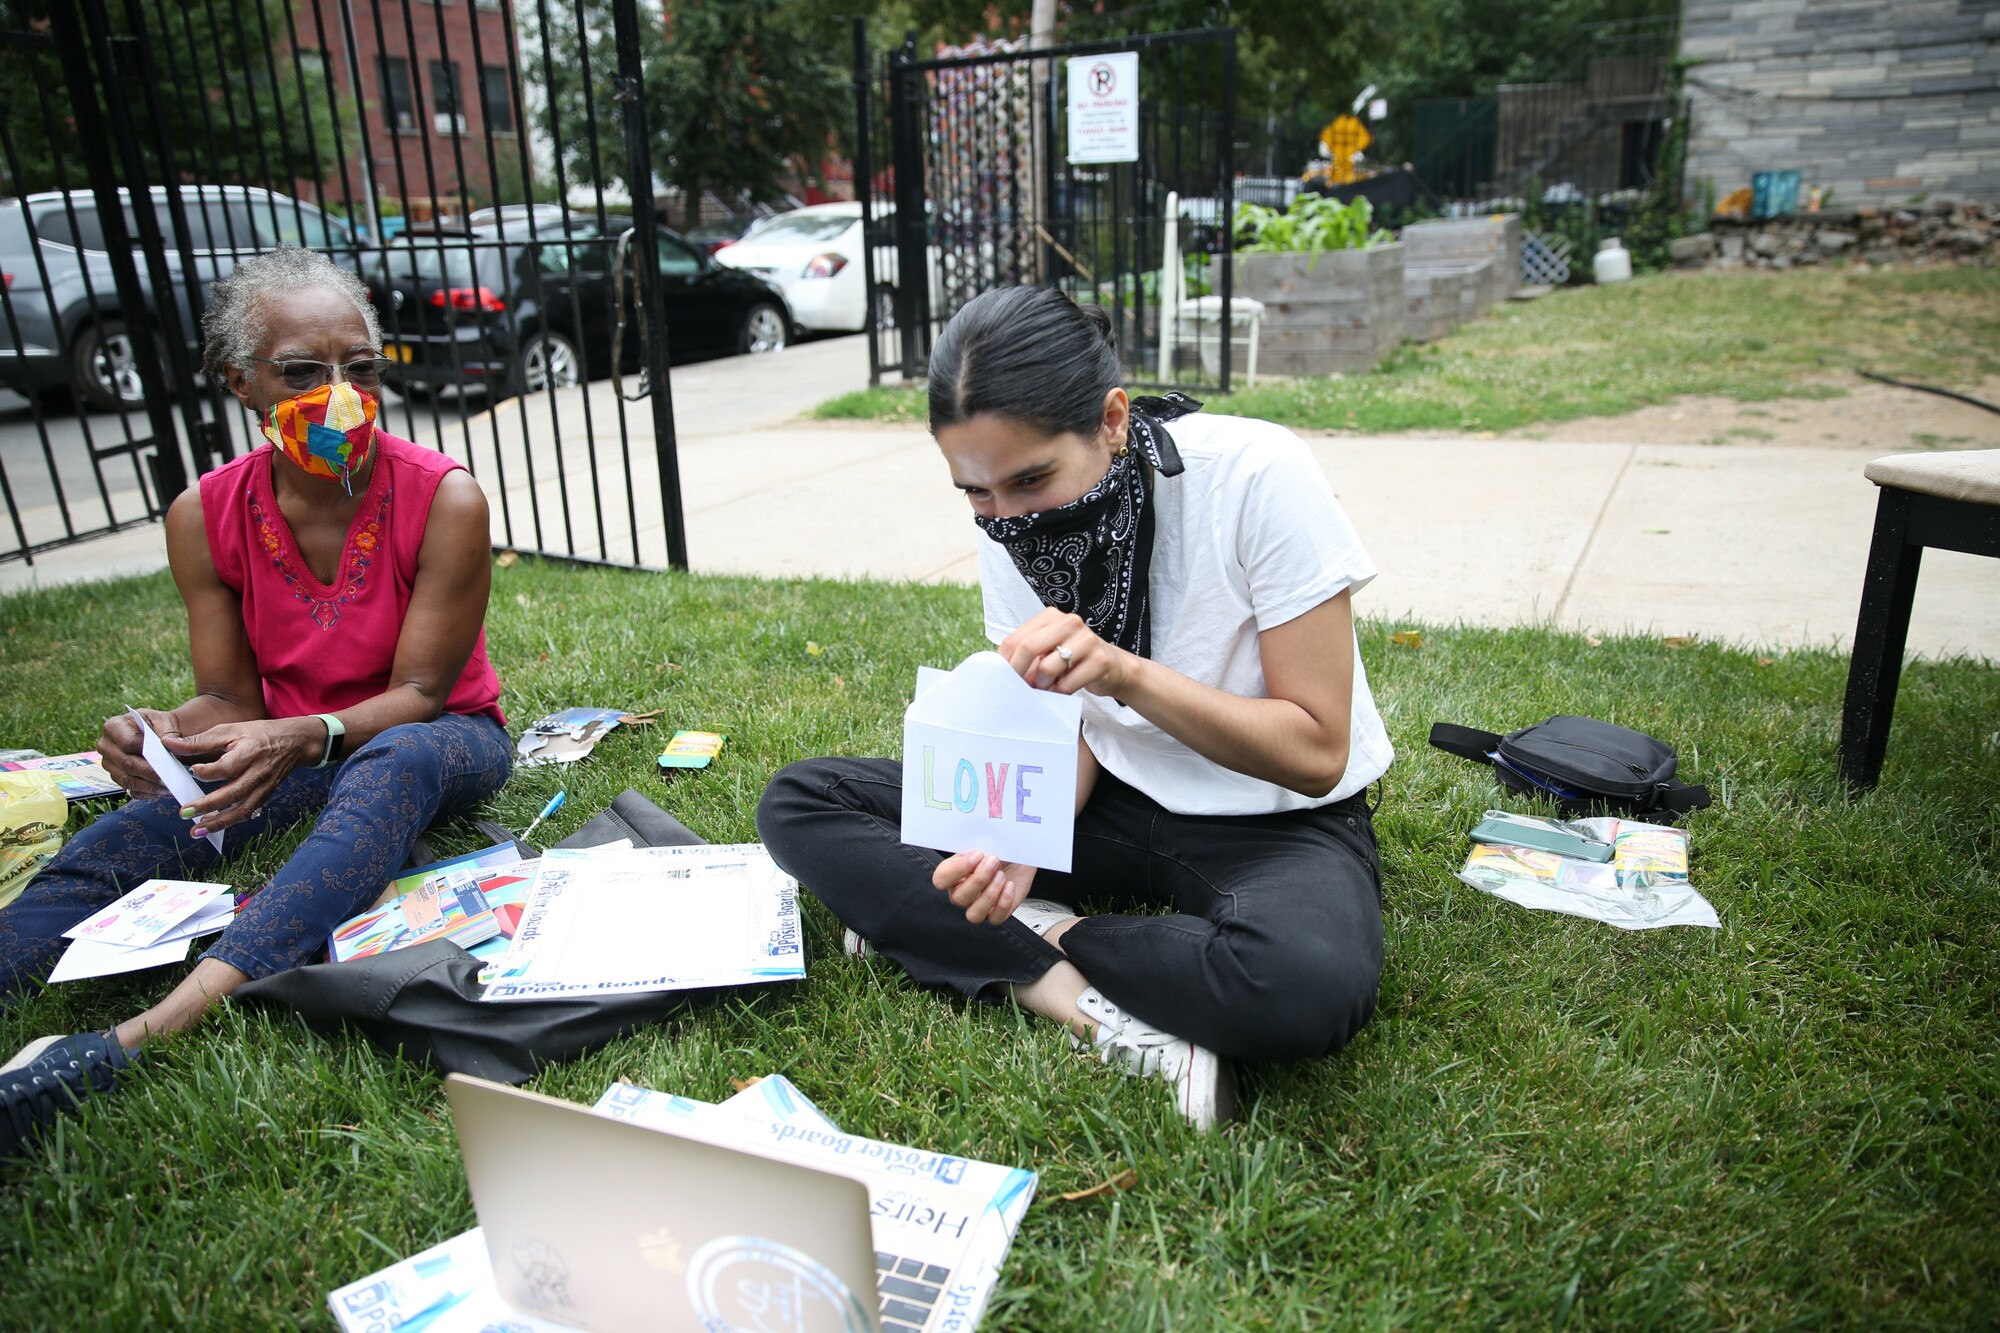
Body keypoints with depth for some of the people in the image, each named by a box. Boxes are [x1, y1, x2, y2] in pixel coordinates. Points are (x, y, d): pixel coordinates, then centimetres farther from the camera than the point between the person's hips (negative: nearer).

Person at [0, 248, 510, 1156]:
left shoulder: (445, 500, -18)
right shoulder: (205, 517, -6)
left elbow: (418, 693, -17)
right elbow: (230, 698, -2)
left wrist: (300, 739, -35)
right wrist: (166, 733, -26)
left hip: (441, 736, -4)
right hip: (292, 748, 4)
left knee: (393, 768, -39)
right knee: (132, 831, -24)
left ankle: (134, 1040, -53)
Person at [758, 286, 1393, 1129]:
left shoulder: (1256, 476, -24)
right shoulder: (1010, 527, -9)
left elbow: (1316, 754, -20)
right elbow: (1064, 733, -2)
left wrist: (1126, 671, -34)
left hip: (1277, 819, -4)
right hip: (1113, 801, 5)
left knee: (1310, 985, -41)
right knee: (799, 805, -8)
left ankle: (1035, 940, -15)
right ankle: (1079, 999, -20)